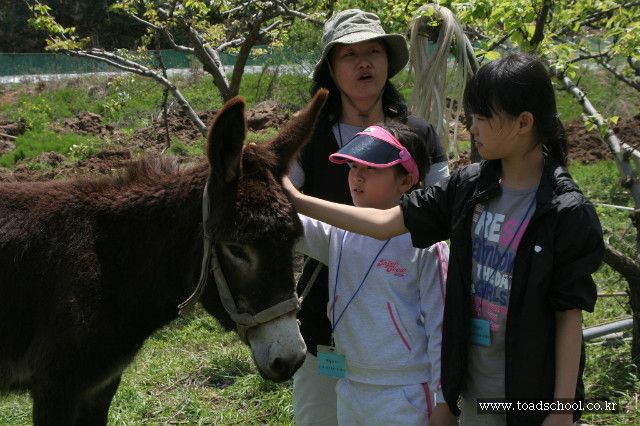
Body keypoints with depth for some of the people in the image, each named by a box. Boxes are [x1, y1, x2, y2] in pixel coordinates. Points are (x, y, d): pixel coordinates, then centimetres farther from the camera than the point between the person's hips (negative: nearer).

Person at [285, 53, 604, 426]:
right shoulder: (469, 187, -1)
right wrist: (299, 202, -2)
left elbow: (570, 315, -14)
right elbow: (387, 223, 1)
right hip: (475, 386, 6)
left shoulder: (568, 213, -17)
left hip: (533, 393, -6)